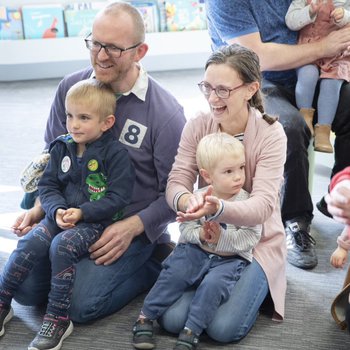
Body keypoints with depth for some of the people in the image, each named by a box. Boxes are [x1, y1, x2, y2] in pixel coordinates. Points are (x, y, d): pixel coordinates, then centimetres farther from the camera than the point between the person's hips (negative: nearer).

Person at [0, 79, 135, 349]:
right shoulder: (62, 147, 8)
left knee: (62, 246, -29)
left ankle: (58, 318, -18)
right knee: (31, 241, -19)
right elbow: (47, 185, 8)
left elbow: (118, 197, -13)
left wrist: (81, 212, -21)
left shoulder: (116, 154, -8)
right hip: (62, 214, 5)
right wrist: (57, 210, -12)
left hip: (96, 221, -5)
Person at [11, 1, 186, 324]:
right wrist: (39, 207, -1)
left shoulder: (166, 112, -15)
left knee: (81, 304, -18)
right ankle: (85, 262, 16)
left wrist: (132, 227, -19)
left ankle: (155, 262, 5)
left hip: (134, 226, -4)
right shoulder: (70, 88, -1)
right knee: (25, 287, -9)